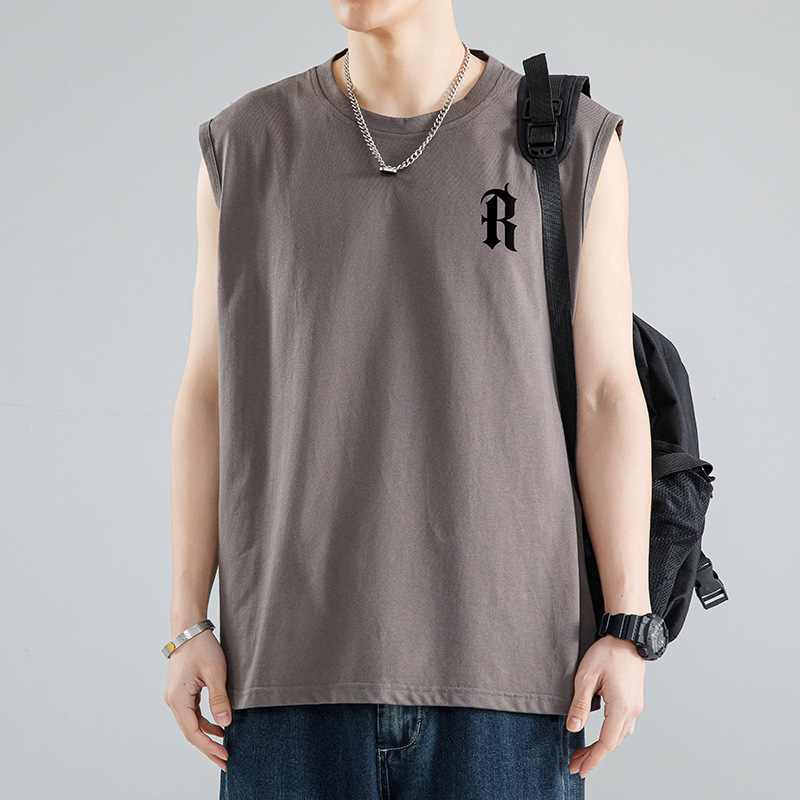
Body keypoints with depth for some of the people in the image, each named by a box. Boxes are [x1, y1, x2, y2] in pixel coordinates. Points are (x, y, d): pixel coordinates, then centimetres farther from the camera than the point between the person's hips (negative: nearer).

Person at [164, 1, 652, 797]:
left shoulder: (574, 143, 2)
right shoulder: (247, 147, 5)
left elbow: (607, 399, 0)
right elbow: (211, 396, 6)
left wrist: (628, 633, -6)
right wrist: (187, 627, 1)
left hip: (501, 649, -1)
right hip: (302, 644, 1)